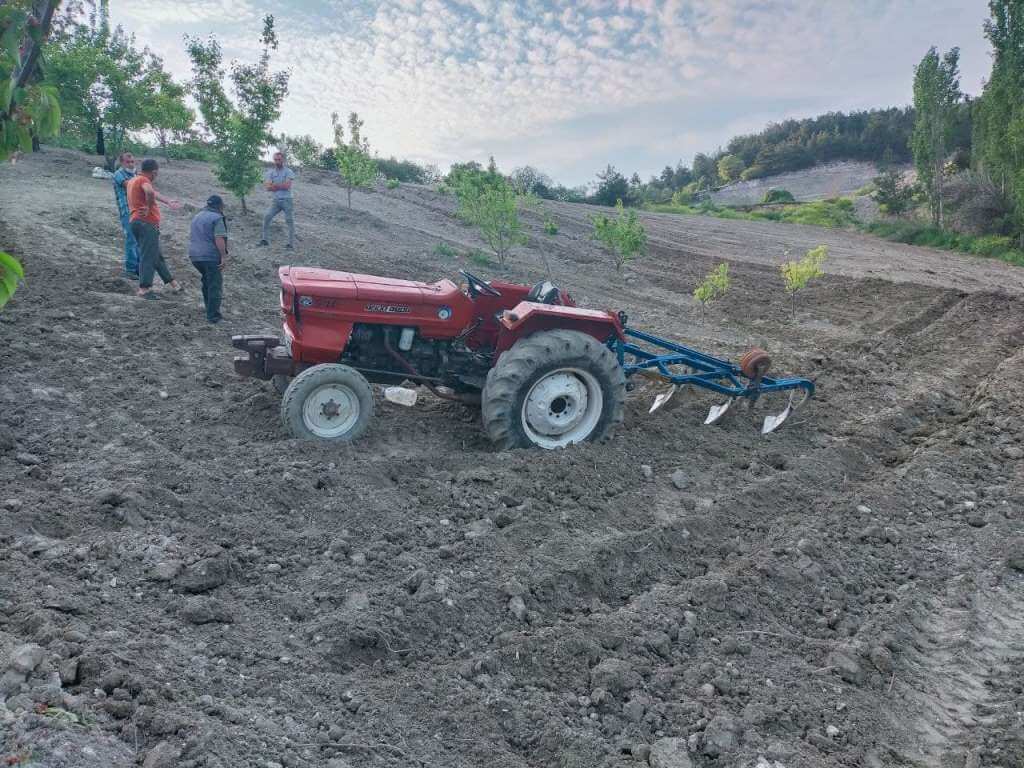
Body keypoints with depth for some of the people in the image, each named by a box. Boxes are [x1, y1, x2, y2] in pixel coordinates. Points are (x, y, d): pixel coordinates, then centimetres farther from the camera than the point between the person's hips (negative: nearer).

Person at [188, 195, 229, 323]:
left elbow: (191, 236, 26)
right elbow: (219, 239, -20)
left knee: (207, 281, 24)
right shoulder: (217, 218, -9)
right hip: (211, 256, -8)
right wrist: (224, 256, -20)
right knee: (215, 285, -2)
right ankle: (213, 316, -4)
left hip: (195, 256, 8)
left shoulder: (197, 216, 18)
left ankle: (209, 308, 30)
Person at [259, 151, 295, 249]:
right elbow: (267, 187, -4)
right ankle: (265, 239, 2)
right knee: (266, 217, -7)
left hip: (286, 200, -3)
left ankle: (291, 243, 6)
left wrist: (274, 185, -8)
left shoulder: (288, 171, -2)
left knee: (289, 221, 1)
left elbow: (287, 186, -14)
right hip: (275, 200, 3)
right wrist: (281, 186, -14)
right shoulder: (270, 172, 7)